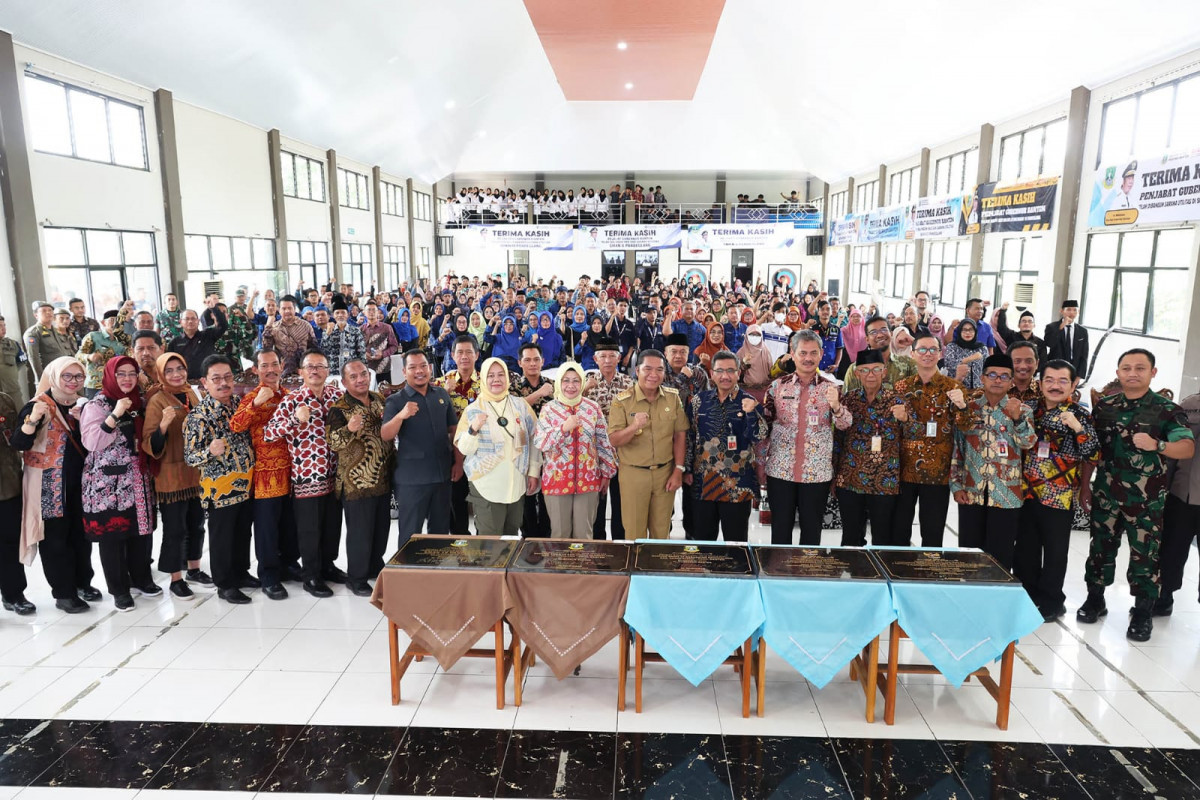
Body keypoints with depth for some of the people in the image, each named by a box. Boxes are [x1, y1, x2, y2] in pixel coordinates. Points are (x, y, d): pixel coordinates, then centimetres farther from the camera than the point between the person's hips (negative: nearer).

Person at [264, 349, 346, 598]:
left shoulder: (337, 394, 5)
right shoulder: (292, 400, -10)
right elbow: (268, 434, -16)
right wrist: (295, 419, -30)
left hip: (334, 474, 5)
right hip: (306, 476, -5)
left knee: (333, 524, 17)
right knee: (310, 529, 6)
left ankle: (327, 565, 37)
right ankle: (311, 577, 21)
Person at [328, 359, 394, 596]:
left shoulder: (379, 399, 7)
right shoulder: (339, 408, -12)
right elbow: (334, 443, -21)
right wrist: (349, 429, -39)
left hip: (383, 479, 6)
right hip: (357, 482, -6)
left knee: (382, 526, 18)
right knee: (360, 532, 2)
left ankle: (376, 566, 37)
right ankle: (356, 578, 17)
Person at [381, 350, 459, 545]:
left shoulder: (442, 395, 7)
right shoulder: (396, 400, -5)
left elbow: (454, 430, 12)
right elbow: (385, 436, -16)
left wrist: (458, 462, 5)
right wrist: (401, 416, -34)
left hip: (442, 474, 4)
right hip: (411, 478, -4)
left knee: (441, 530, 16)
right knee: (410, 534, 5)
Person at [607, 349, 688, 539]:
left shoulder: (673, 397, 0)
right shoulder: (622, 400, -9)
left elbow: (680, 434, 4)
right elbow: (614, 440, -12)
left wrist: (678, 470, -1)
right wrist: (634, 426, -31)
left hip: (665, 472, 3)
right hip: (633, 473, -2)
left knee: (662, 532, 15)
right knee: (634, 533, 8)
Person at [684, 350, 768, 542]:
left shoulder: (750, 402, -2)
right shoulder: (699, 400, 4)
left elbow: (758, 438, -11)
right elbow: (688, 437, 8)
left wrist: (750, 413, -27)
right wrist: (687, 470, 5)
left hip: (737, 485, -2)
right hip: (702, 482, 2)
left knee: (736, 541, 8)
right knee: (703, 539, 14)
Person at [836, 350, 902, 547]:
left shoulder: (895, 400, -2)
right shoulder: (849, 399, 3)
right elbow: (838, 439, 7)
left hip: (885, 481, -1)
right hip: (850, 479, 2)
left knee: (882, 538, 7)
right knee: (851, 539, 11)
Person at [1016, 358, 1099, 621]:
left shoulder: (1080, 414, -5)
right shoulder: (1032, 408, 7)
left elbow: (1093, 455, -12)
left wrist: (1078, 428, -25)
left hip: (1059, 495, -4)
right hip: (1027, 491, 4)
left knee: (1054, 551, 7)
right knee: (1025, 548, 12)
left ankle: (1050, 602, 22)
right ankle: (1027, 597, 27)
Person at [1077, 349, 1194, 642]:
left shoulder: (1167, 409, -5)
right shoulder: (1104, 406, 4)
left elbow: (1187, 447, -15)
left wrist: (1157, 445, -34)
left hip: (1146, 499, -3)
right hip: (1105, 494, 3)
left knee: (1144, 555, 3)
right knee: (1101, 548, 12)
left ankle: (1142, 613, 16)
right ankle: (1095, 600, 26)